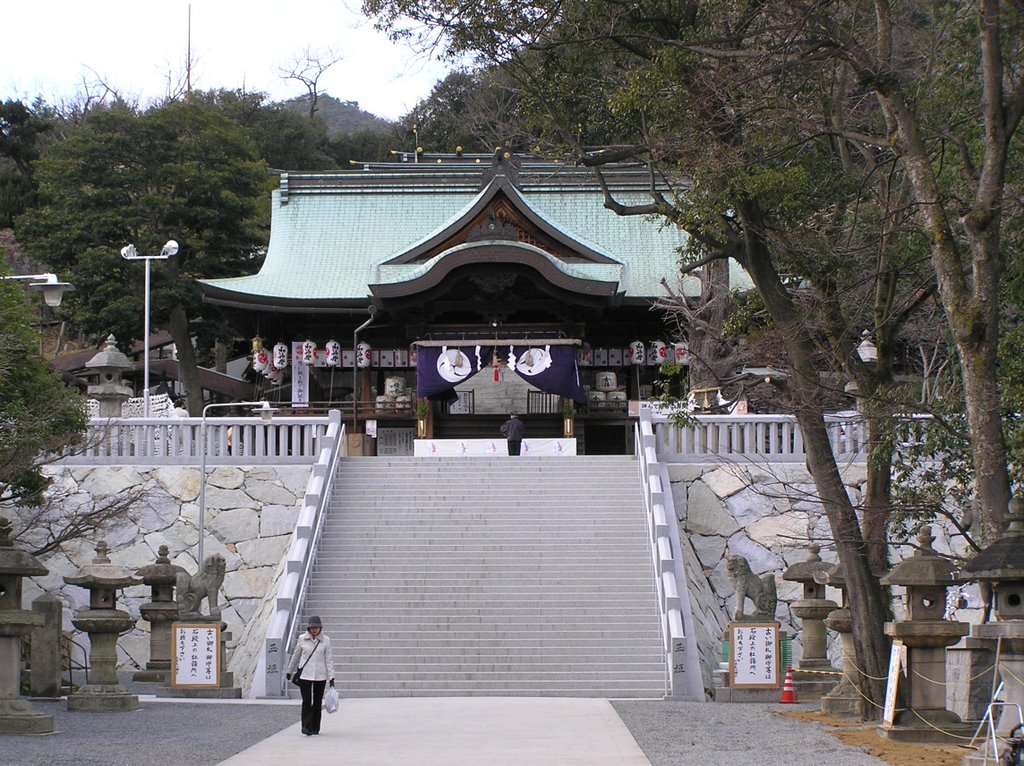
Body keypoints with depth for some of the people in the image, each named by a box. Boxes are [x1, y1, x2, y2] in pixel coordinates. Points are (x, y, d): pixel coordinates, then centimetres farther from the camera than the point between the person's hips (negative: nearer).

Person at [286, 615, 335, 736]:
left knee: (317, 702, 6)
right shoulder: (302, 639, 1)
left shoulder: (325, 641, 0)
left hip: (320, 676, 1)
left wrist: (331, 677, -2)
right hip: (304, 675, -1)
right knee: (306, 701, -10)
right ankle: (306, 727, -7)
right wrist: (290, 671, 20)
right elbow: (296, 656, 13)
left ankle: (315, 728, 16)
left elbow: (329, 660, 2)